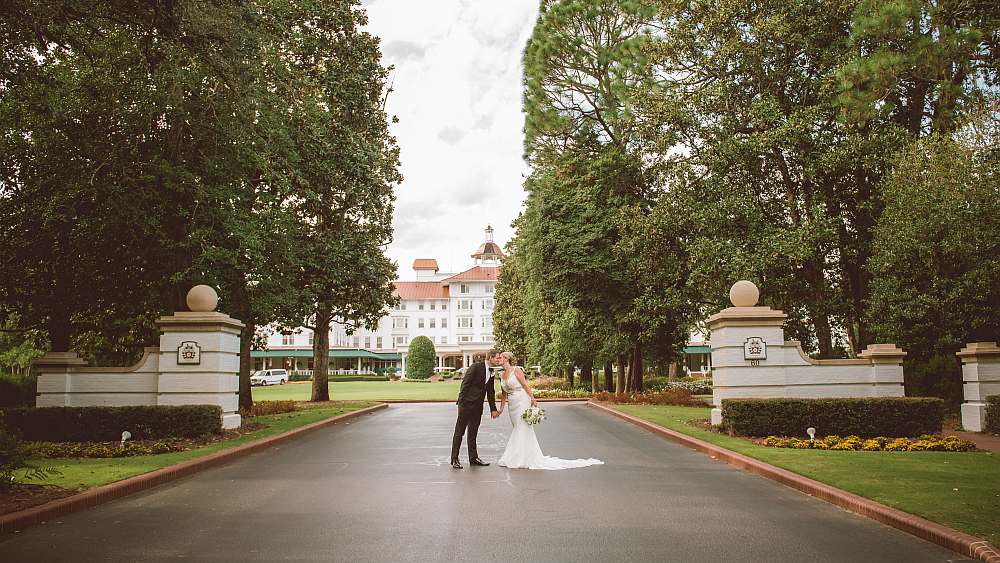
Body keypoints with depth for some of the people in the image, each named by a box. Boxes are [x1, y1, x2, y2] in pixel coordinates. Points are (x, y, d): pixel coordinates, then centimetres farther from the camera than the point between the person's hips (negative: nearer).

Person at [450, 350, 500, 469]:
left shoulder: (491, 372, 11)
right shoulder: (476, 367, -12)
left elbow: (490, 392, 17)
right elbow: (465, 384, -15)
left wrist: (493, 409, 15)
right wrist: (461, 402, -19)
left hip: (478, 406, 7)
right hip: (467, 404, -7)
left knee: (473, 432, 13)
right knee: (459, 432, 0)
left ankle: (473, 458, 19)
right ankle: (454, 459, 5)